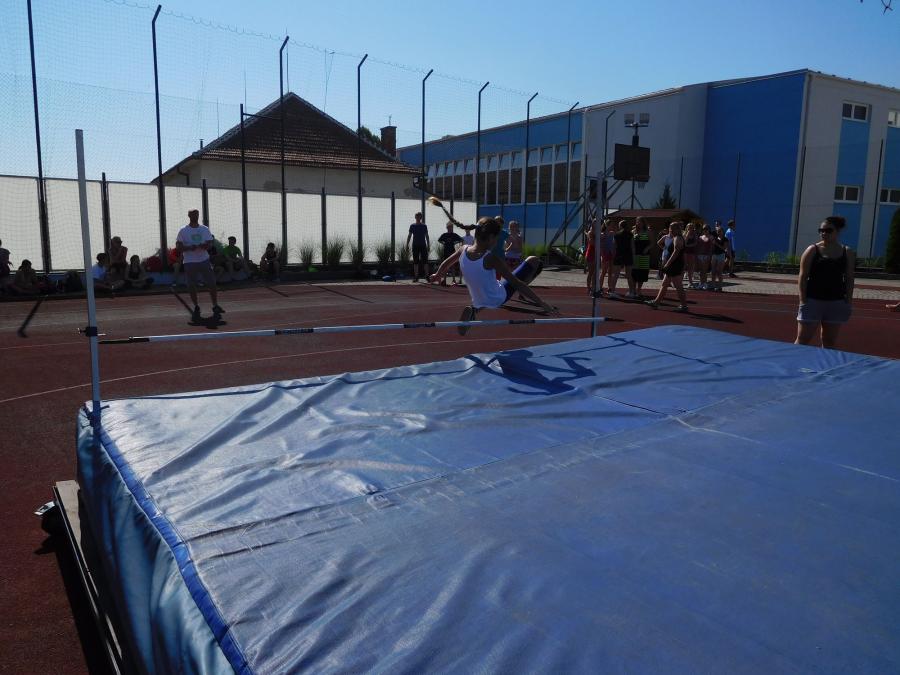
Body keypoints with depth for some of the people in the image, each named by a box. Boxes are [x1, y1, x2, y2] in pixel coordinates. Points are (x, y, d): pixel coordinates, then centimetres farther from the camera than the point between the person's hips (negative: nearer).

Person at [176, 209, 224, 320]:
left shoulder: (205, 229, 6)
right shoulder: (183, 231, 0)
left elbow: (208, 245, -2)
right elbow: (178, 247, -4)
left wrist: (198, 246, -21)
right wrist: (189, 248, -21)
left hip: (204, 260, 1)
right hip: (189, 262, -1)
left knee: (212, 284, -1)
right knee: (191, 286, 3)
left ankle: (215, 306, 9)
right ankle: (196, 307, 18)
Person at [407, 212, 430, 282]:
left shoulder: (424, 226, 6)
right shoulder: (412, 226, 5)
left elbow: (427, 236, 8)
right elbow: (409, 235, 7)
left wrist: (428, 245, 4)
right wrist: (407, 244, -1)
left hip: (423, 245, 0)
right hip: (415, 245, 0)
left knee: (425, 260, -4)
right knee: (415, 261, 2)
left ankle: (427, 275, 0)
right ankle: (416, 276, 6)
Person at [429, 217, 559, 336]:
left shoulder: (463, 250, -10)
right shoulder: (492, 259, -25)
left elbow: (445, 264, 11)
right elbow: (516, 283, -26)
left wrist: (437, 275, 35)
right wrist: (542, 303, -22)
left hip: (479, 302, 5)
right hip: (498, 299, -5)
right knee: (533, 261, -2)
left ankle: (474, 310, 17)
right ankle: (523, 294, 15)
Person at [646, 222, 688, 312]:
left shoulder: (677, 238, -14)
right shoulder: (675, 238, 17)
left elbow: (675, 252, -24)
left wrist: (667, 264, -24)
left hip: (675, 267, -11)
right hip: (673, 267, 11)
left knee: (678, 287, -6)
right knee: (664, 284, 15)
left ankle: (684, 305, -2)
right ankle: (656, 302, 21)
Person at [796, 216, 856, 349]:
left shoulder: (847, 253, 6)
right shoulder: (812, 250, -2)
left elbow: (849, 279, 8)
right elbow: (803, 277, -4)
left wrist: (848, 302, 1)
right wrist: (803, 301, -11)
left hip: (836, 302, 3)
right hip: (813, 301, -3)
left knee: (830, 341, 10)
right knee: (803, 340, -4)